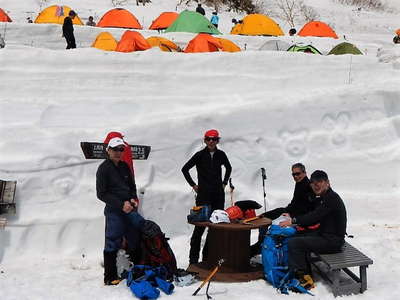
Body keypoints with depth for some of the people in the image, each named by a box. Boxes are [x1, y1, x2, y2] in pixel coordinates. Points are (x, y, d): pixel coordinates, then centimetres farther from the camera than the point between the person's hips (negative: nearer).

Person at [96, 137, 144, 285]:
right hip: (113, 211, -6)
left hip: (129, 209, 6)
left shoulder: (125, 166, 13)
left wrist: (133, 199, 1)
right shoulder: (103, 168, -6)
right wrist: (121, 205, -16)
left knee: (137, 239, 9)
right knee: (113, 244, -2)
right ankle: (110, 277, 10)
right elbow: (102, 194, -10)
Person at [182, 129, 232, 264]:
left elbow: (228, 168, 25)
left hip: (218, 194, 4)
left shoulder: (221, 154, 7)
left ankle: (208, 254, 18)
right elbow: (185, 169, 4)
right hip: (204, 194, -4)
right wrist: (193, 185, 2)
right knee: (201, 224, -7)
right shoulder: (200, 155, -3)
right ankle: (193, 257, 2)